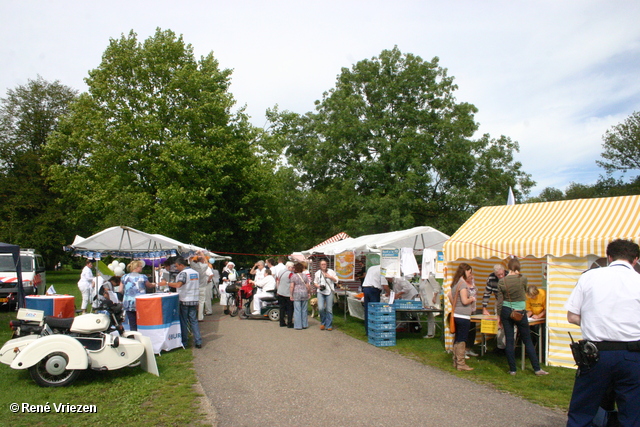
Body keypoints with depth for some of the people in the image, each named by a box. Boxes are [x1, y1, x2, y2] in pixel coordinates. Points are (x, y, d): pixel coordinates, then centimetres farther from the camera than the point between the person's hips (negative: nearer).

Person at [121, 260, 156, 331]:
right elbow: (149, 286, 12)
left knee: (132, 325, 7)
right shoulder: (143, 277, -5)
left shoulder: (124, 277, 4)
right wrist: (154, 284, 34)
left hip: (128, 304, 3)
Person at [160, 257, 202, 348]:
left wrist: (166, 283, -22)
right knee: (194, 321, 9)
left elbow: (178, 285, -29)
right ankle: (198, 342, 5)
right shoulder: (196, 272, 12)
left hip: (184, 300, -7)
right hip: (194, 300, 7)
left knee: (183, 322, 5)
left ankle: (184, 342, 12)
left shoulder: (183, 273, -13)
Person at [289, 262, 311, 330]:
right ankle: (304, 325, 17)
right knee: (304, 310, 11)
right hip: (304, 293, 3)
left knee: (297, 310, 1)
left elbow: (291, 286, -8)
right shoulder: (305, 276, 4)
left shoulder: (293, 276, -4)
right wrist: (309, 293, 14)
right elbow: (308, 286, 2)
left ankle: (298, 325, 3)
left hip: (296, 294, -3)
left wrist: (291, 295, -2)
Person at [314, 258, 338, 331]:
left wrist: (330, 277, -9)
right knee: (321, 308, -14)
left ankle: (329, 325, 10)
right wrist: (318, 286, -5)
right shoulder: (317, 273, 9)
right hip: (320, 292, 1)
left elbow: (336, 280, 6)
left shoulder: (331, 271, 5)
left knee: (329, 309, -1)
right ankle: (323, 323, 10)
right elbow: (315, 283, 16)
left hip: (329, 292, 0)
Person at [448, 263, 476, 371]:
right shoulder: (463, 283, -16)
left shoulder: (455, 283, 11)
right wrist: (472, 298, -3)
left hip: (456, 315, 9)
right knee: (462, 340, -2)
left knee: (457, 339, 15)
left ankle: (455, 362, 23)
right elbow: (464, 301, -21)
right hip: (463, 316, -9)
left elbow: (449, 295, 19)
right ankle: (461, 364, 3)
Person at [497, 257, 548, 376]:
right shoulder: (523, 279, -9)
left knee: (509, 341, 6)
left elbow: (500, 301, -2)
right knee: (528, 341, 9)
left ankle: (512, 369, 11)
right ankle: (537, 368, 16)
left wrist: (499, 317, 7)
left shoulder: (502, 281, -4)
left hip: (506, 312, 2)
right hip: (520, 313, -2)